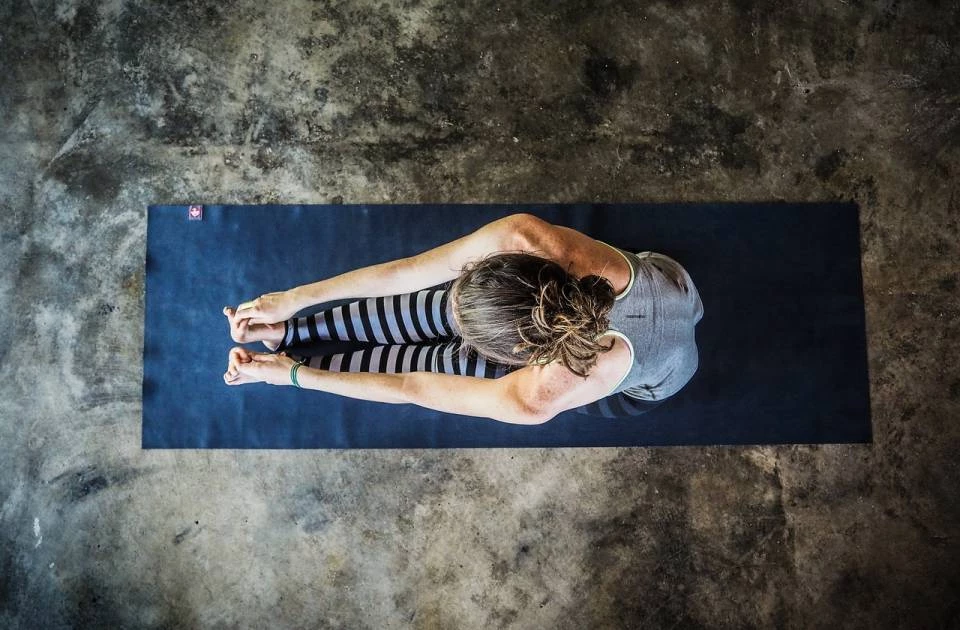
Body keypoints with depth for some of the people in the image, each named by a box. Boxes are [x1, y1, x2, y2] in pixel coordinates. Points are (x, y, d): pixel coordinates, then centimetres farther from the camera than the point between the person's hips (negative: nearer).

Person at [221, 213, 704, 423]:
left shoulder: (538, 398, -44)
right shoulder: (524, 237, -39)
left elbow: (413, 388, -31)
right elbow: (409, 270, -29)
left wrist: (291, 375, -20)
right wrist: (293, 298, -21)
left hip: (643, 389, -3)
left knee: (457, 360, -7)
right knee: (450, 305, -10)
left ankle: (299, 358, 13)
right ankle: (294, 330, 8)